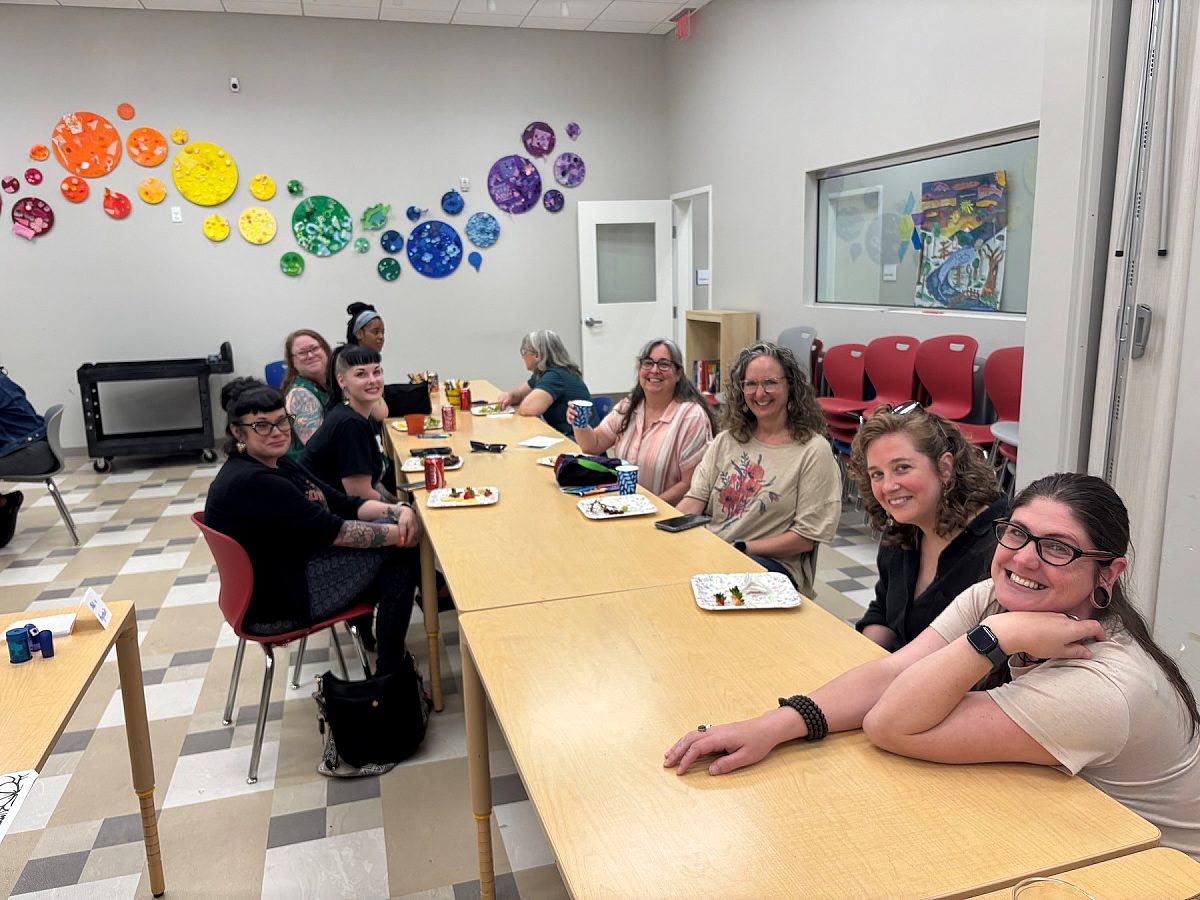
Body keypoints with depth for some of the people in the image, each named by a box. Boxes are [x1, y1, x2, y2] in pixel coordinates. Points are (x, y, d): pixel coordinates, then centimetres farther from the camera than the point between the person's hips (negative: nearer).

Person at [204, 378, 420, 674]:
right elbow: (332, 531, -25)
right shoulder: (249, 482, -24)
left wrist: (398, 511, -14)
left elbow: (344, 503, 3)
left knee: (397, 524, 2)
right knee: (397, 548, -14)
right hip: (278, 606, -9)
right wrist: (399, 532, -19)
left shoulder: (278, 467, 7)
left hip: (292, 572, 9)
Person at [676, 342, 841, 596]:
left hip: (773, 563, -4)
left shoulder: (813, 450, -2)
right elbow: (695, 499, 6)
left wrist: (740, 548, -13)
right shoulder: (727, 439, 15)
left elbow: (806, 538, -5)